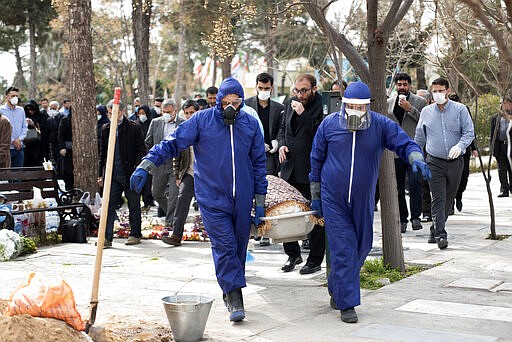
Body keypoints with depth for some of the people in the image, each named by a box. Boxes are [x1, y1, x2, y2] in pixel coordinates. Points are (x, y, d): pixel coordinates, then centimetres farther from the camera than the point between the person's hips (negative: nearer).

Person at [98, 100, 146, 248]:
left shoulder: (134, 128, -3)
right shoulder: (105, 129, 10)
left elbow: (141, 151, -3)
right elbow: (103, 153, 17)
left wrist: (137, 169, -14)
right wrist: (101, 173, 15)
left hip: (130, 174, -3)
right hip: (112, 175, 3)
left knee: (134, 206, 8)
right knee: (109, 206, -1)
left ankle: (135, 234, 20)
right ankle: (107, 238, 0)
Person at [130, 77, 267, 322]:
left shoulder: (251, 123, 3)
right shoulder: (202, 120, -5)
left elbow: (259, 163, 10)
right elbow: (172, 144, -5)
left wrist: (260, 202, 10)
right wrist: (145, 166, -16)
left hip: (242, 199, 3)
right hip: (212, 198, -3)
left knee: (239, 246, 11)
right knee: (224, 246, -10)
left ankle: (231, 290, 29)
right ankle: (235, 300, -7)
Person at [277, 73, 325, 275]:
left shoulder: (322, 105, -11)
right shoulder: (290, 103, 11)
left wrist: (303, 114, -21)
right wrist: (282, 144, 4)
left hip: (312, 170, -7)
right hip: (290, 168, 7)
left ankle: (315, 260, 12)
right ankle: (293, 254, 27)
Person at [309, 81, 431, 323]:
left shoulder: (381, 125, -5)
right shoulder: (329, 124, -5)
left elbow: (405, 144, -4)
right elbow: (316, 161, 5)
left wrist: (416, 158, -29)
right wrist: (315, 196, 8)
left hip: (363, 201, 3)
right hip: (333, 200, -2)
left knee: (362, 247, 12)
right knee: (344, 249, -8)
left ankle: (336, 289, 34)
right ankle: (347, 304, 0)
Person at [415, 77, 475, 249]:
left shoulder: (460, 109, 1)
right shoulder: (426, 112, 7)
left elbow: (469, 132, -1)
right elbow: (419, 137, 17)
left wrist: (460, 146, -20)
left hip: (455, 162, 1)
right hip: (434, 161, -1)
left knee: (448, 199, 9)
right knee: (438, 199, -11)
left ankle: (435, 230, 24)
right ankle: (440, 235, -16)